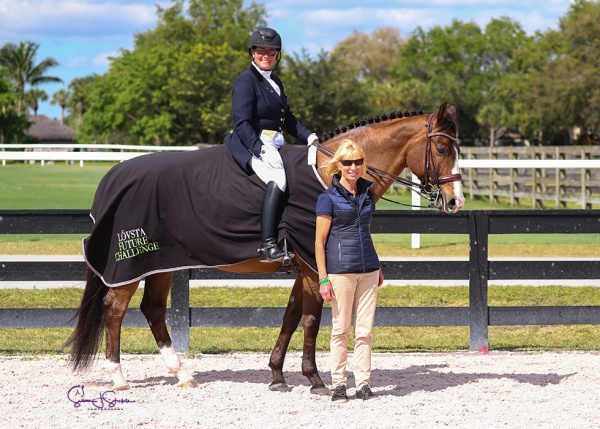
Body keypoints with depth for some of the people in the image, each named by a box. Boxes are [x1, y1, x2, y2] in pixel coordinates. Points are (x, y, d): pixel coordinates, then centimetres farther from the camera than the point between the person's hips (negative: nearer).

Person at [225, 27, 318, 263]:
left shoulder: (275, 82, 19)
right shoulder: (245, 81, -8)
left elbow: (288, 119, 25)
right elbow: (242, 124, -17)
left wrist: (309, 137, 10)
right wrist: (261, 149, -29)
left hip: (275, 144, 10)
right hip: (251, 145, -10)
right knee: (277, 180, -33)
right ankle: (268, 247, -39)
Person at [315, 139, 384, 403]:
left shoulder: (367, 194, 10)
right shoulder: (329, 198, -6)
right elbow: (320, 241, -6)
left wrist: (377, 268, 22)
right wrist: (323, 279, -11)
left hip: (368, 269, 5)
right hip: (340, 269, -5)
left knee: (364, 330, 6)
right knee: (341, 330, 1)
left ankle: (363, 384, 11)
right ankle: (338, 385, 10)